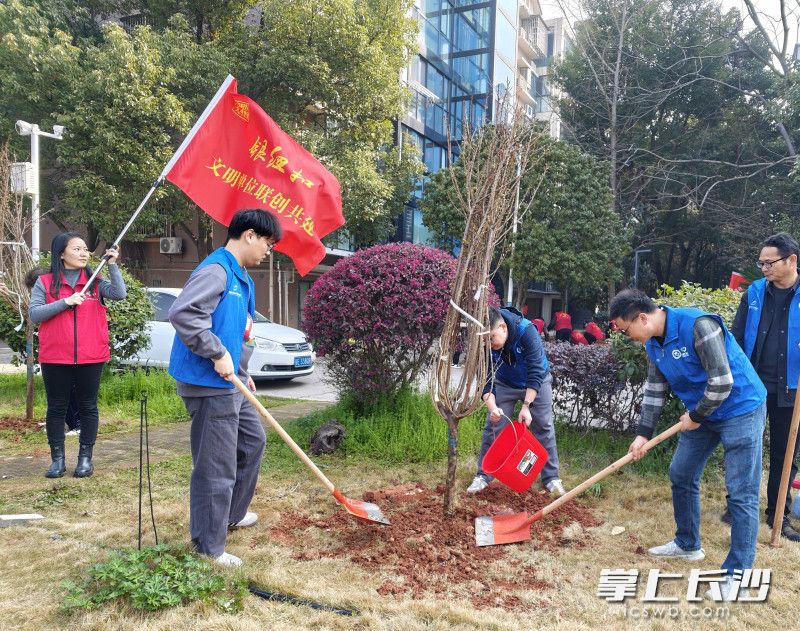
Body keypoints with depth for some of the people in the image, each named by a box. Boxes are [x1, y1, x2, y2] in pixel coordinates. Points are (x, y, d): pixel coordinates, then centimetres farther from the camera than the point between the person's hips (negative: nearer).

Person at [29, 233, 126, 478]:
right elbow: (33, 314, -5)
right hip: (55, 358, -1)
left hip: (91, 357, 1)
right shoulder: (45, 282, 4)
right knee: (56, 407, 7)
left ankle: (85, 457, 17)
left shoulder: (95, 282, 7)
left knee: (88, 407, 7)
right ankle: (57, 458, 18)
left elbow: (120, 294, -10)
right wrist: (65, 302, -15)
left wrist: (112, 265, -13)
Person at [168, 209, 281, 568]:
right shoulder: (216, 270, -17)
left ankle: (232, 514, 41)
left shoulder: (241, 277, 15)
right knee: (216, 468, -2)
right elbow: (182, 312, -31)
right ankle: (209, 548, 13)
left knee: (252, 440, 25)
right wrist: (218, 354, -26)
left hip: (229, 382, 11)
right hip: (208, 383, -11)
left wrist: (242, 374, 21)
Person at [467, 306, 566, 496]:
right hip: (504, 384, 2)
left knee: (544, 428, 0)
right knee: (492, 427, -3)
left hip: (536, 383, -2)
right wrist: (492, 406, -40)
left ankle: (551, 477, 13)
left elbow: (535, 372, -34)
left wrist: (526, 406, -38)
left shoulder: (526, 331, -36)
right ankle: (483, 475, 9)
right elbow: (485, 379, -23)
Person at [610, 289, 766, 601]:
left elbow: (722, 381, -27)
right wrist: (643, 434, 2)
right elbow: (654, 390, 5)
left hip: (740, 409, -9)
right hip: (702, 413, 9)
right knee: (681, 475, 15)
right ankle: (687, 544, 33)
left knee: (742, 493, -4)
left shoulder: (698, 325, -28)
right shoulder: (653, 343, -2)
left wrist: (695, 416, -14)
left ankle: (736, 574, 5)